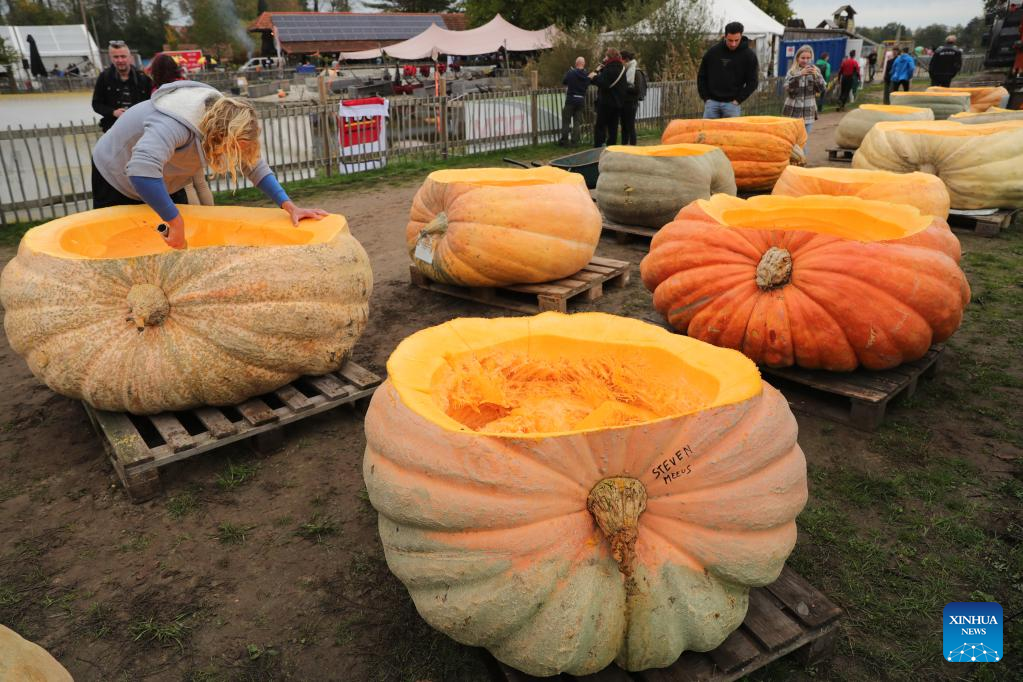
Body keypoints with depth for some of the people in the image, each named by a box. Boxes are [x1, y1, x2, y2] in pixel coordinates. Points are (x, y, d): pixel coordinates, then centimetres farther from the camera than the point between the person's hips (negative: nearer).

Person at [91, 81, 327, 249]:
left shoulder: (223, 116, -23)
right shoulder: (175, 124, -45)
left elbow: (253, 163, -17)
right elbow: (141, 171, -60)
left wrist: (289, 207, -26)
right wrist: (175, 221, -54)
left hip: (160, 183, 6)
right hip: (116, 178, -6)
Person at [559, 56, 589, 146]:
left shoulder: (571, 73, -11)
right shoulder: (587, 75, -2)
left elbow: (563, 82, 1)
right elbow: (588, 85, 10)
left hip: (571, 99, -3)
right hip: (581, 100, 3)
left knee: (566, 121, 6)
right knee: (577, 122, 10)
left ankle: (564, 140, 5)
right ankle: (575, 141, 8)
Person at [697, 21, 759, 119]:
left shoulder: (748, 55, -2)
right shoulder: (713, 51, 2)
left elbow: (752, 82, 1)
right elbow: (701, 76, 10)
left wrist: (738, 100, -7)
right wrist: (705, 98, 2)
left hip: (732, 104, -1)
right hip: (712, 102, 1)